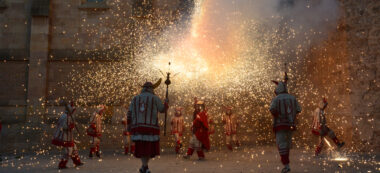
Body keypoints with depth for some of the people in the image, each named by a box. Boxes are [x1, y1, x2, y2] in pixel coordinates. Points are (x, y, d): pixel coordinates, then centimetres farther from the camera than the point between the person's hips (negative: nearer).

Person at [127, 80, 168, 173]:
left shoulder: (135, 98, 10)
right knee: (151, 147, 11)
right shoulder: (154, 98, 0)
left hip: (138, 127, 3)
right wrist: (166, 103, 27)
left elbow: (129, 113, 8)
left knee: (142, 148, 8)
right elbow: (162, 109, 9)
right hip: (151, 127, -3)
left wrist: (129, 125, 15)